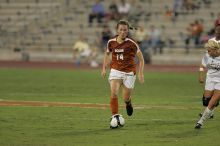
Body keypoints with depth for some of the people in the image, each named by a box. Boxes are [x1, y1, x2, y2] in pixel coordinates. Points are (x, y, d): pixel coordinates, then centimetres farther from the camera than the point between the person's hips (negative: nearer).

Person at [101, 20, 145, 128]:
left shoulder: (131, 43, -12)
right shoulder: (111, 42, -3)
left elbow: (141, 58, -3)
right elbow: (107, 54, 18)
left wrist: (140, 73, -8)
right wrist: (104, 68, 12)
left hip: (129, 73, -1)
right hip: (115, 71, 1)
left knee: (126, 98, 6)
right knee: (114, 94, -20)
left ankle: (128, 103, 45)